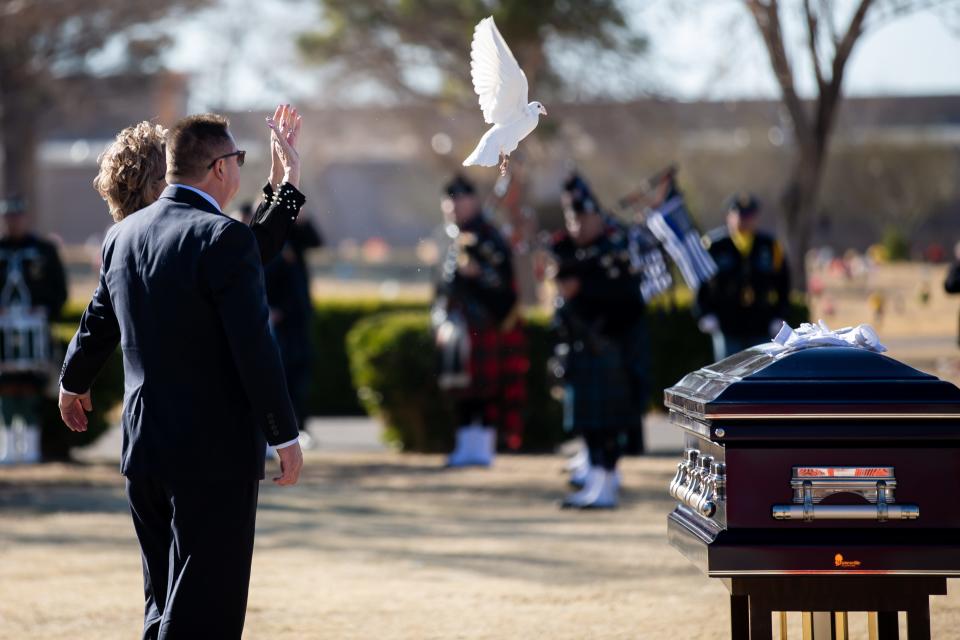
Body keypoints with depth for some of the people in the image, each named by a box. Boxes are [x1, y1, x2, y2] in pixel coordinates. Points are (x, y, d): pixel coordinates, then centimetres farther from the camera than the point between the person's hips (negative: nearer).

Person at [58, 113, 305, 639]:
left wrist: (74, 383, 41)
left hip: (144, 450, 7)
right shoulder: (224, 239, -15)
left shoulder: (123, 235, 7)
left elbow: (97, 324, 22)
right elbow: (254, 348, -18)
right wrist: (285, 437, -10)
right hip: (215, 454, -7)